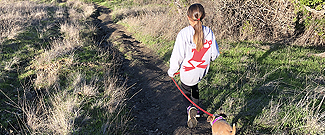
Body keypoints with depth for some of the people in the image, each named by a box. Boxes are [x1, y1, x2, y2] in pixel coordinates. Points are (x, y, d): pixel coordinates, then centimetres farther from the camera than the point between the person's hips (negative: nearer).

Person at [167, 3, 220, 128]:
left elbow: (177, 56, -19)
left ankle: (190, 108, -6)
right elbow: (215, 54, -3)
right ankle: (196, 108, 44)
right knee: (194, 85, 34)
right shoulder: (208, 32, -12)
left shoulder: (184, 33, -24)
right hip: (202, 71, 4)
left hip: (187, 73, -4)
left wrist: (172, 71, -2)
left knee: (186, 91, 21)